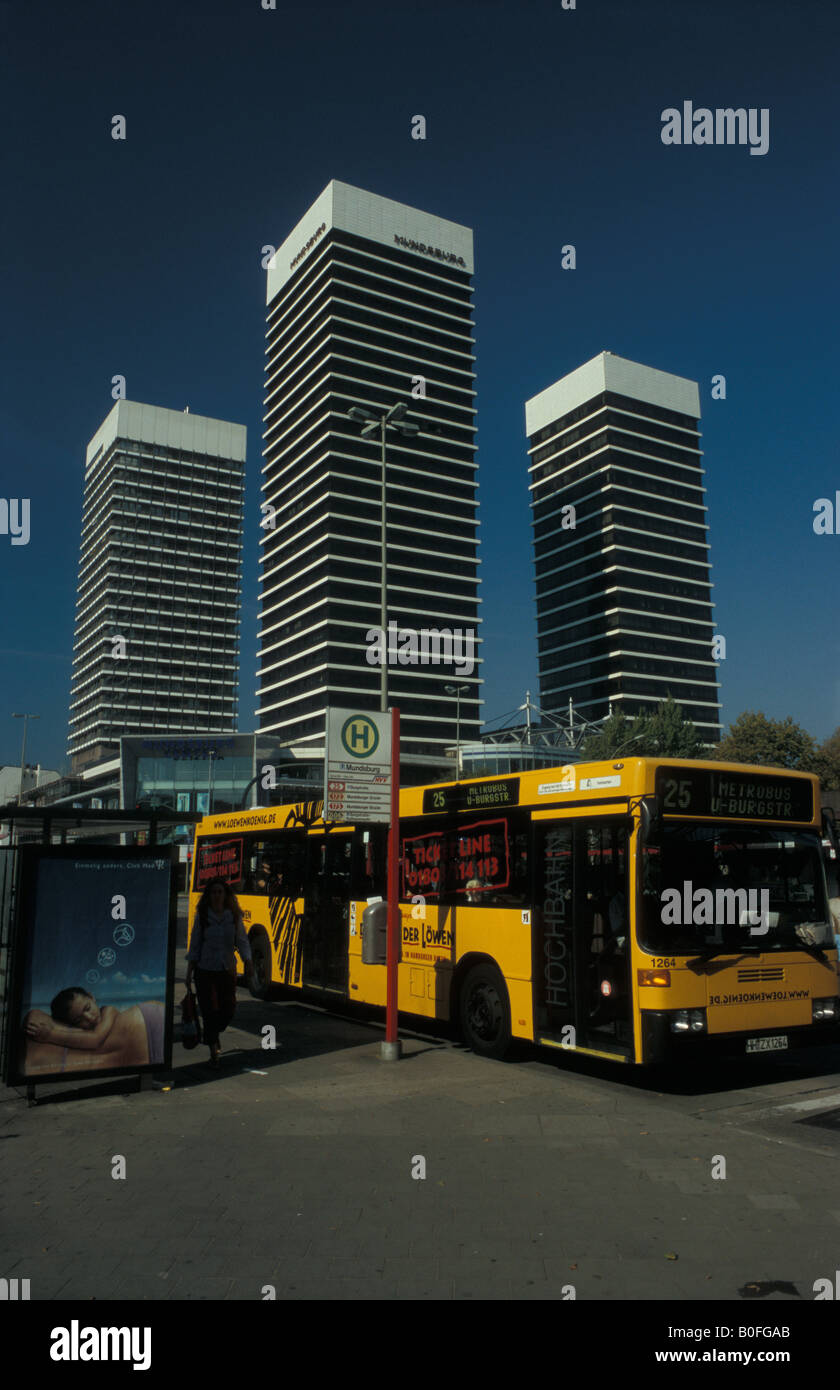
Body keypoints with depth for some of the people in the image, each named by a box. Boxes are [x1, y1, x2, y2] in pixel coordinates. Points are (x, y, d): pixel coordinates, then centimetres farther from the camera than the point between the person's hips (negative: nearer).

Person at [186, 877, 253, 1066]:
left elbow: (242, 941, -4)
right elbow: (194, 947, 1)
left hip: (227, 970, 2)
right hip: (205, 970, -2)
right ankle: (213, 1049, 6)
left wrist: (248, 962, -21)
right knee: (210, 1010, -5)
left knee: (229, 1008, 6)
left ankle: (213, 1035, 35)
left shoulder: (234, 916, 0)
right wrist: (189, 972, -1)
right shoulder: (201, 917, -2)